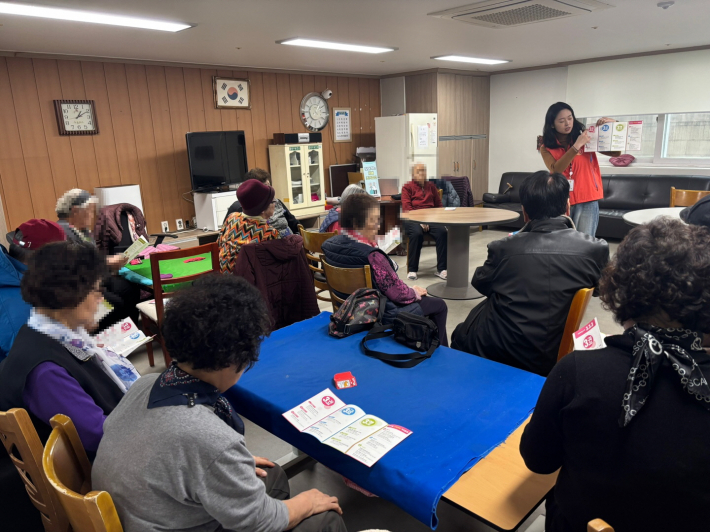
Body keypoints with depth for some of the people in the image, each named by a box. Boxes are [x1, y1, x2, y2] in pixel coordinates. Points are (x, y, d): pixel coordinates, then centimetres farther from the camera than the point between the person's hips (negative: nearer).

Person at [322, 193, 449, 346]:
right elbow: (398, 292, -23)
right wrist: (414, 292, -3)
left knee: (423, 298, 30)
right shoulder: (370, 255, -35)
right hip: (383, 314, -9)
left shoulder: (330, 244, -8)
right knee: (439, 305, 14)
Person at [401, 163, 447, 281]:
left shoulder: (431, 186, 22)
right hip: (413, 219, -3)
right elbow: (406, 208, -2)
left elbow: (438, 205, 20)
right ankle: (412, 270, -21)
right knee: (417, 234, -35)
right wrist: (420, 221, -16)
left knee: (442, 232, -26)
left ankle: (441, 269, -20)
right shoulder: (407, 187, 10)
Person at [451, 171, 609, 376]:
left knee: (461, 334, 28)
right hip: (556, 359, 3)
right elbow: (599, 286, 10)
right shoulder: (596, 249, -14)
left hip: (499, 355, -2)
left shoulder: (504, 248, -17)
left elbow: (480, 283, 4)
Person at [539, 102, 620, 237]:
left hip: (587, 200, 0)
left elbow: (616, 152, 8)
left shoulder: (586, 137, 7)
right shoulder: (546, 148, 3)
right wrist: (576, 146, -19)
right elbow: (555, 170, -14)